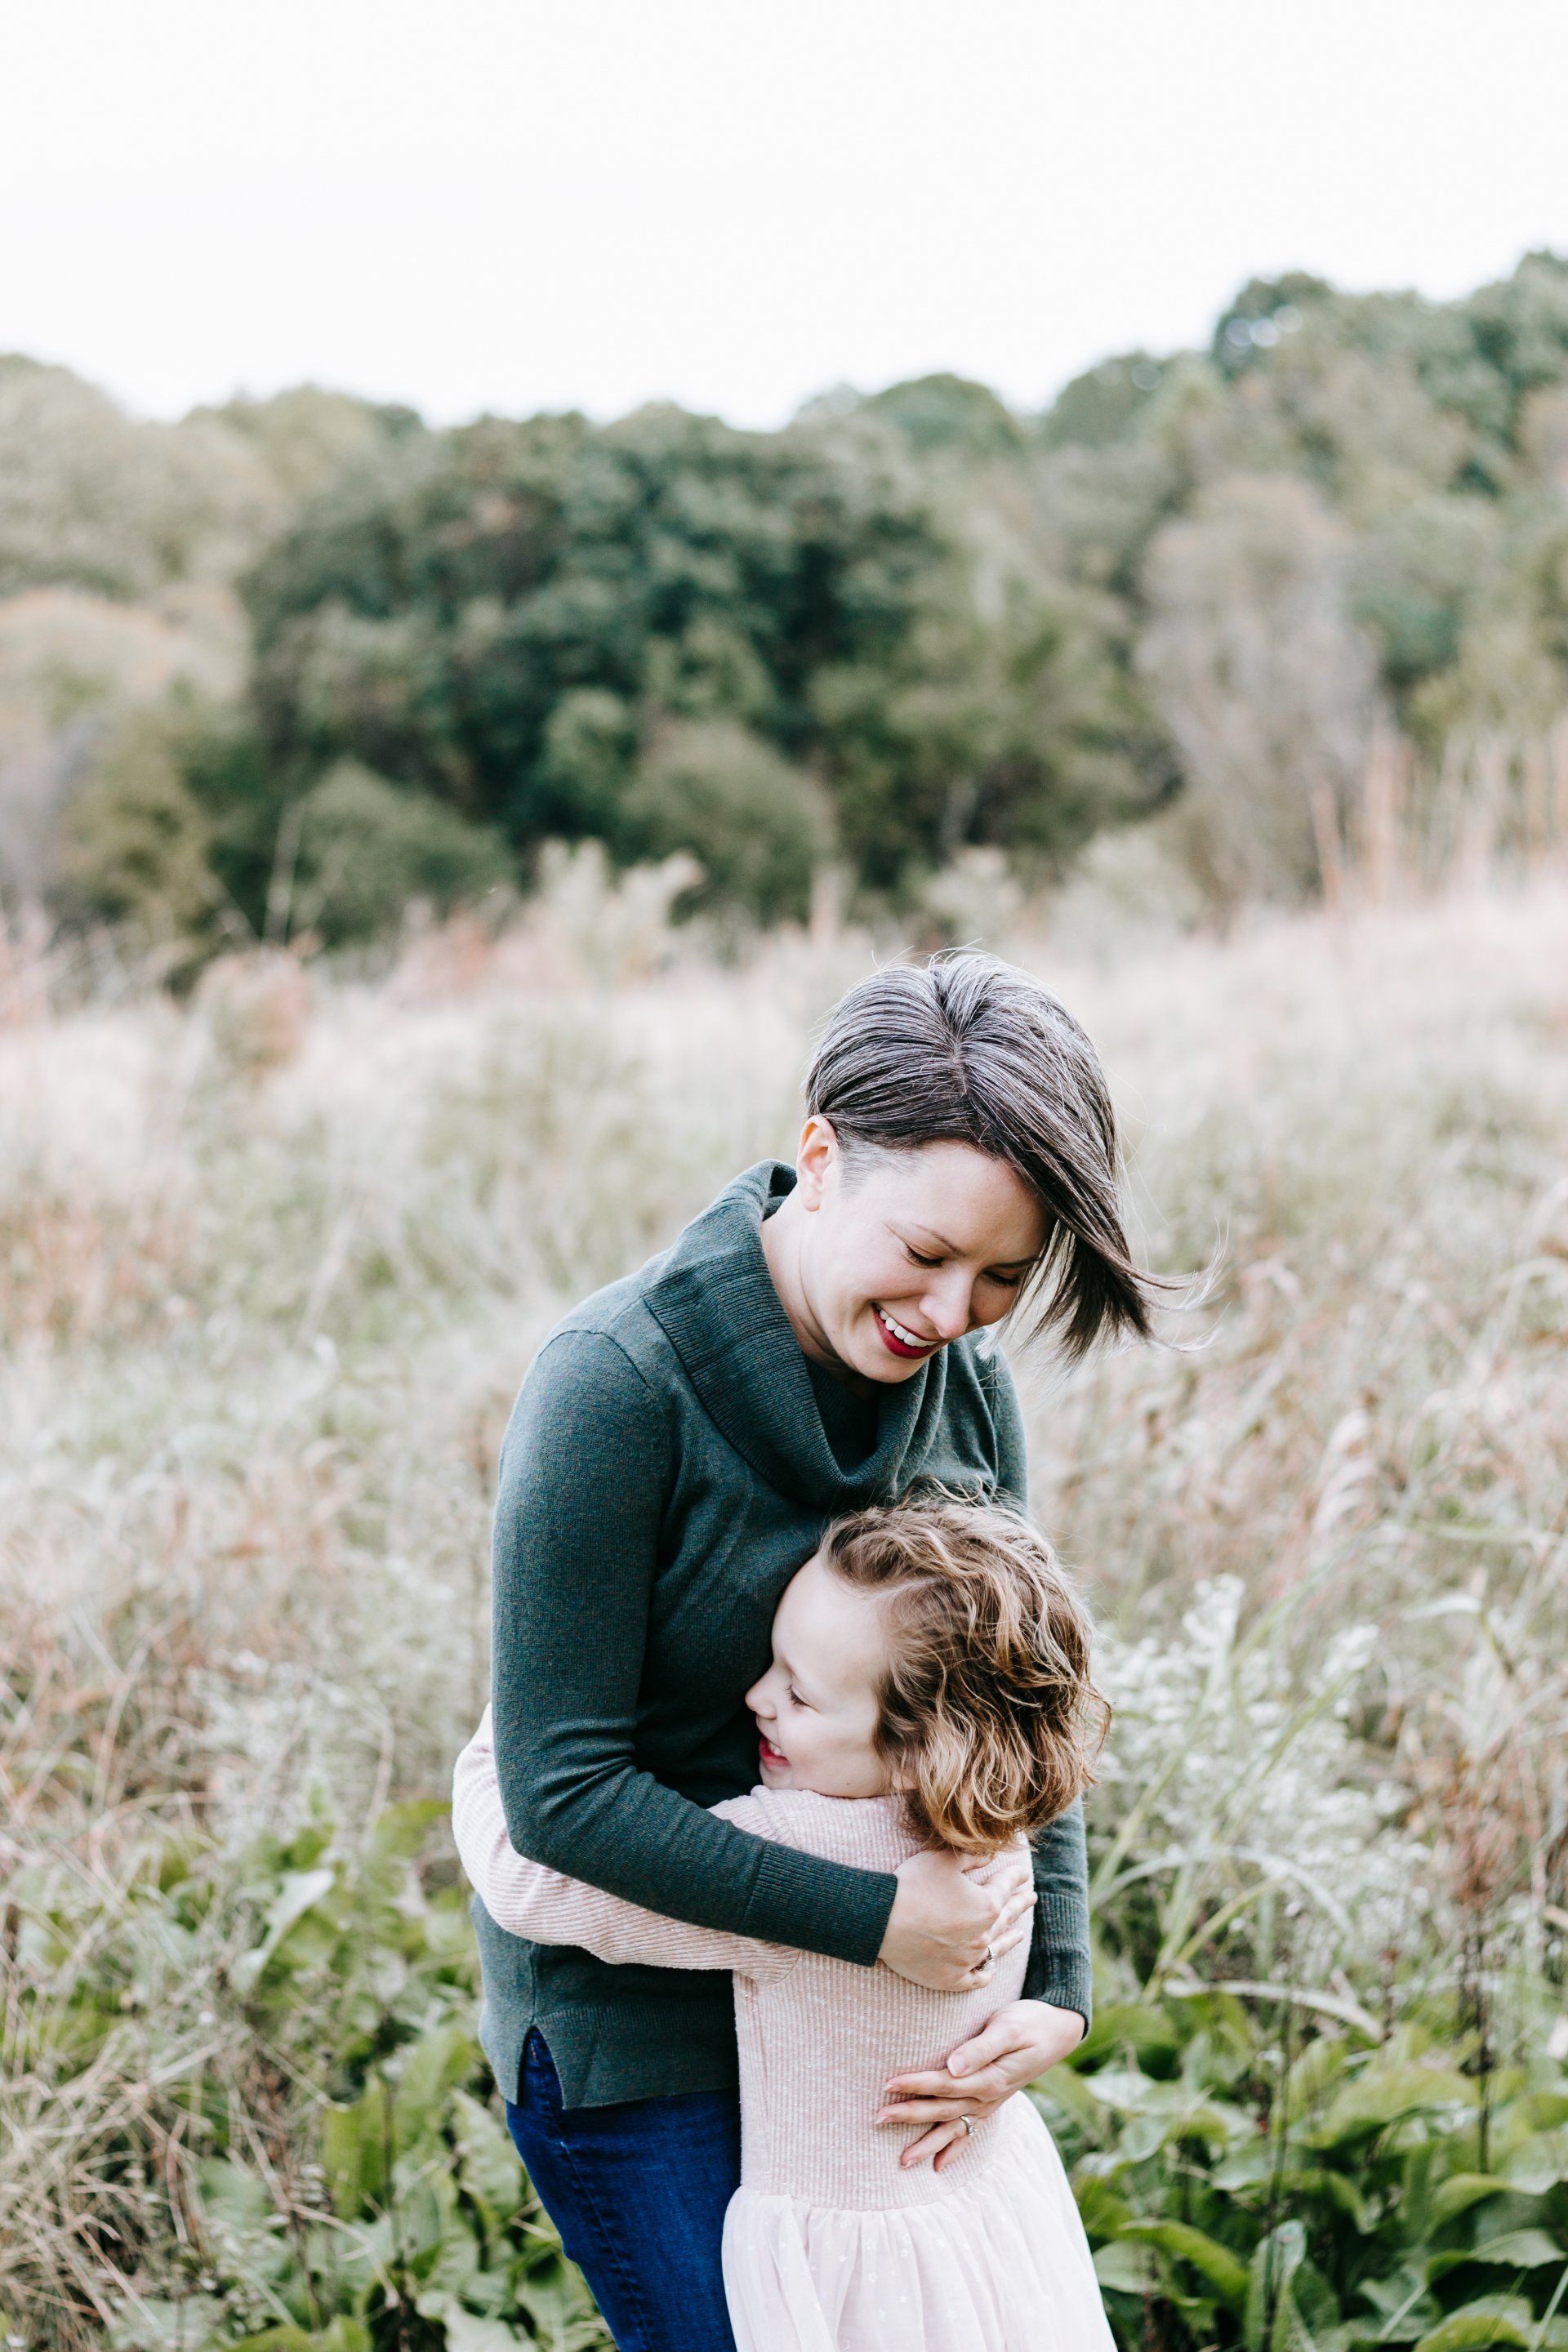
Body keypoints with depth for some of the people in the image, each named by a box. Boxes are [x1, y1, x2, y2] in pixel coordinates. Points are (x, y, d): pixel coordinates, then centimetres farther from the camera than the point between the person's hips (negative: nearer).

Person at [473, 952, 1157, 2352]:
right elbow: (561, 1790, -24)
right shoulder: (618, 1381, -25)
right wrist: (872, 1917, -26)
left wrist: (1057, 1981, -10)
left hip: (850, 2011, 6)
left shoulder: (965, 1385, -6)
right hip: (627, 2022, -6)